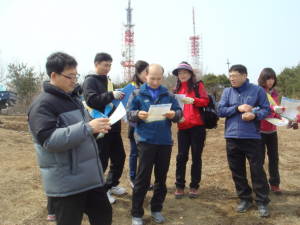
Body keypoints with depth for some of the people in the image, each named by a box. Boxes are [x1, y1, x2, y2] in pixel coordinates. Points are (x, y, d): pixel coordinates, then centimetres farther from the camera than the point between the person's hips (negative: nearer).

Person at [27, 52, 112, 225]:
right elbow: (49, 139, -27)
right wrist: (88, 128, -30)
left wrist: (97, 127, 7)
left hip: (92, 176, 8)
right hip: (66, 183, -8)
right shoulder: (43, 105, -14)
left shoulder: (74, 98, 13)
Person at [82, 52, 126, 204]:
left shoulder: (106, 80, 17)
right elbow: (91, 100, -21)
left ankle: (111, 185, 33)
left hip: (113, 126, 8)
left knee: (119, 157, 15)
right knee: (101, 161, 1)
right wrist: (111, 95, -25)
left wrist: (119, 97, 7)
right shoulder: (90, 81, -8)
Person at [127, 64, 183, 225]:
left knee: (161, 177, 12)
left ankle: (156, 209, 28)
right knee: (142, 177, 1)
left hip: (165, 141, 3)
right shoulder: (137, 94, 4)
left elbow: (179, 112, 4)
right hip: (146, 140, -3)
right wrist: (138, 115, -24)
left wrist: (174, 115, -19)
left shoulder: (168, 95, 9)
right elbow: (129, 113, -2)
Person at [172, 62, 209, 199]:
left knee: (196, 157, 5)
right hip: (182, 128, 3)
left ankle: (194, 186, 17)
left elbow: (205, 101, -4)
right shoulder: (177, 88, 15)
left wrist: (193, 100, -22)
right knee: (181, 156, 1)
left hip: (197, 127, -3)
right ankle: (179, 186, 13)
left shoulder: (197, 85, 4)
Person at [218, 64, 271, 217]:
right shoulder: (227, 92, 8)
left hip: (252, 137, -3)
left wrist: (255, 115, -20)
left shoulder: (257, 90, 0)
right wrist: (238, 108, -14)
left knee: (257, 170, 1)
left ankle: (262, 202, 14)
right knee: (237, 170, 10)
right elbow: (221, 111, -1)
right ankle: (245, 199, 26)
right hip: (232, 137, 3)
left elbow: (266, 110, 0)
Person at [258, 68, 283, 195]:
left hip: (272, 130, 5)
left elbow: (276, 111, 16)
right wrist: (272, 108, -39)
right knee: (260, 158, 2)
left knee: (274, 157, 7)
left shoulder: (274, 93, 11)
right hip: (260, 130, -5)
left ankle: (274, 184, 19)